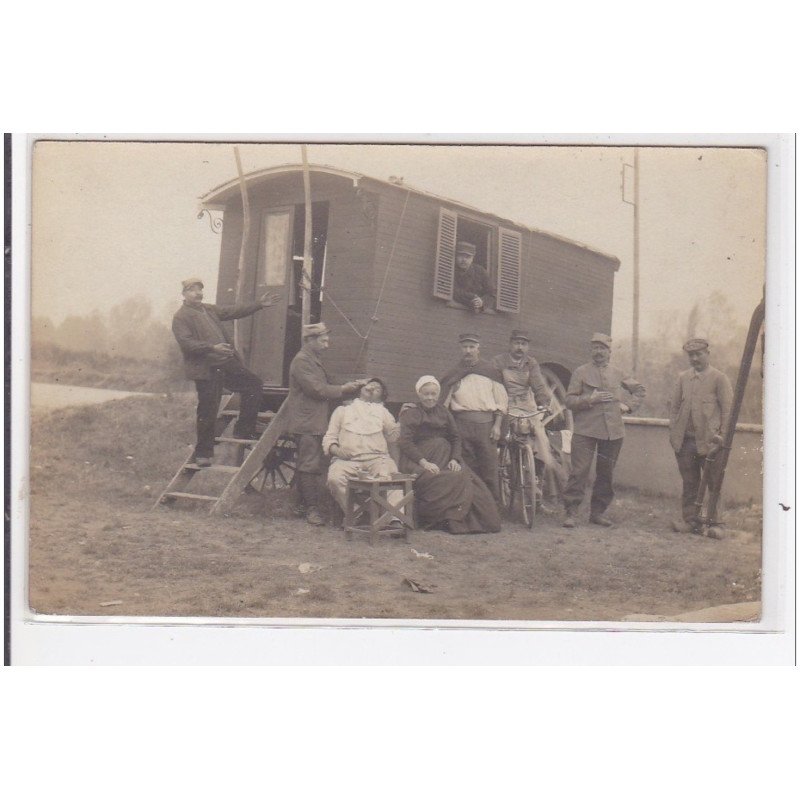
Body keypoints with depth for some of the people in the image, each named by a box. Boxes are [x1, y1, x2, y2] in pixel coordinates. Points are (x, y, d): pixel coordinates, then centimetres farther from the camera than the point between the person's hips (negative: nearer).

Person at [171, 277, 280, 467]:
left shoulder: (209, 309, 17)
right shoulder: (181, 317, -6)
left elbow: (233, 311, 18)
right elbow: (186, 343, -18)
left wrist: (259, 305, 12)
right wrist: (212, 348, -28)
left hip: (226, 364, 8)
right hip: (206, 370, -8)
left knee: (253, 384, 7)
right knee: (207, 412, -4)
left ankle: (243, 430, 15)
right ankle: (202, 453, 10)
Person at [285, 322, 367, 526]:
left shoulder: (314, 360, 19)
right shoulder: (301, 361, -13)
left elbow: (325, 387, 20)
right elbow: (318, 389, -20)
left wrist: (351, 386, 7)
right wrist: (344, 389, -10)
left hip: (315, 423, 10)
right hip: (306, 424, -10)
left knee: (306, 466, 13)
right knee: (309, 465, -9)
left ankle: (305, 505, 18)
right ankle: (312, 509, -9)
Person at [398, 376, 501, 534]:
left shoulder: (443, 412, 20)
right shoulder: (410, 413, 4)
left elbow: (456, 438, 13)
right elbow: (405, 442, -8)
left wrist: (455, 459, -7)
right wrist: (424, 462, -20)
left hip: (445, 459, 5)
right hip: (416, 460, -5)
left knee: (465, 476, -23)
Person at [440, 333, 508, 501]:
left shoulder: (491, 371, 10)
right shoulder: (454, 375, 12)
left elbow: (501, 400, 8)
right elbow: (445, 403, 10)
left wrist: (497, 425, -1)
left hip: (486, 424, -1)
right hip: (462, 423, 1)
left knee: (489, 468, -4)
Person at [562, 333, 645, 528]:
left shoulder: (618, 374, 14)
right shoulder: (581, 372, 3)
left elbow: (640, 390, 27)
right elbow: (570, 401, -2)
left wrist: (628, 405, 11)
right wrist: (590, 399, -16)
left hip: (613, 430, 4)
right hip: (586, 430, -4)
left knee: (606, 474, 8)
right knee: (579, 471, -10)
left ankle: (598, 512, 18)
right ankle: (570, 512, -6)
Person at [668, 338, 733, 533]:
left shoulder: (719, 378, -1)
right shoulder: (683, 378, 11)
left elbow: (728, 409, -3)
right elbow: (674, 406, 15)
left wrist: (723, 437, -9)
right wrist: (673, 433, 6)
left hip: (709, 442, -4)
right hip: (685, 440, 4)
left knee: (713, 484, 2)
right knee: (689, 484, 8)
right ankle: (690, 521, 13)